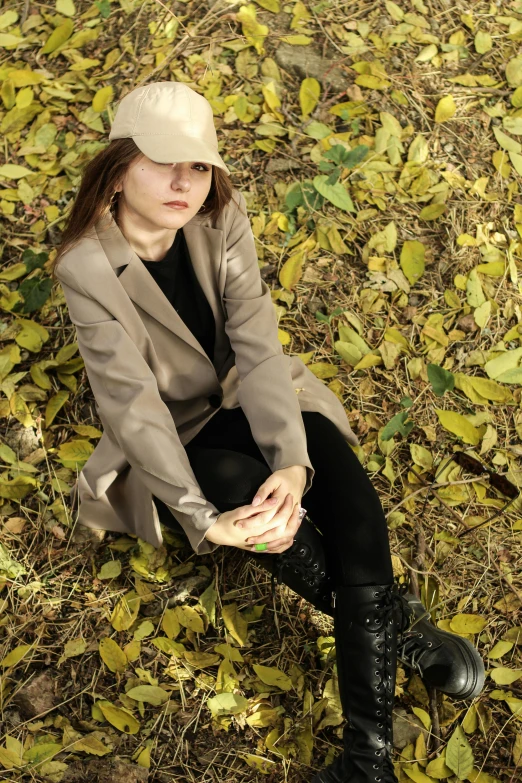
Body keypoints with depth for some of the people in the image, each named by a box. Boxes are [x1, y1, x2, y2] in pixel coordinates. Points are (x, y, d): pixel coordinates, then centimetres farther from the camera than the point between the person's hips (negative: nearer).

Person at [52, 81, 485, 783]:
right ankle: (397, 622, -8)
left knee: (346, 486, -25)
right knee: (253, 500, -33)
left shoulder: (220, 219, -12)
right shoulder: (87, 267, -21)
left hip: (244, 401, 3)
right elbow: (133, 403, -26)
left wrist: (292, 460, -35)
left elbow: (258, 346, -20)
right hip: (171, 440, -2)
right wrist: (202, 517, -35)